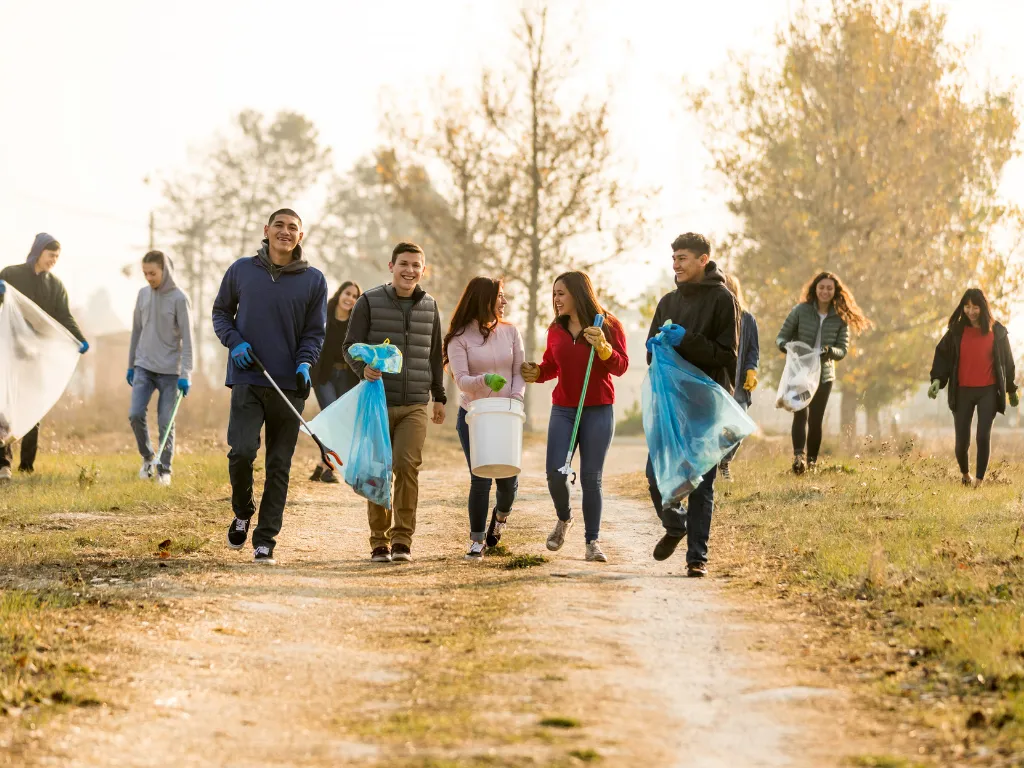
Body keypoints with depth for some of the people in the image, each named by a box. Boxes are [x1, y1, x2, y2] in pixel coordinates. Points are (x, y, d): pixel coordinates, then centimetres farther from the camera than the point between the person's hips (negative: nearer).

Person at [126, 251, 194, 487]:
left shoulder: (179, 299, -8)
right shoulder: (143, 295, 6)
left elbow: (187, 339, -10)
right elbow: (136, 331, 14)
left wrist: (185, 374, -15)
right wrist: (130, 366, 15)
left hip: (169, 371, -4)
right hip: (144, 367, 4)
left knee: (166, 422, -2)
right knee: (135, 415, -8)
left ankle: (164, 468, 12)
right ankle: (148, 457, 13)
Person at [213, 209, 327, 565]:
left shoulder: (314, 280, 4)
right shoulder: (241, 270, 5)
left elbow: (314, 332, 8)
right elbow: (221, 312, 16)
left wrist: (304, 364, -11)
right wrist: (235, 342, -3)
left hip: (289, 386, 1)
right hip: (248, 381, -1)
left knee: (279, 466, 2)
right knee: (242, 451, -15)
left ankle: (265, 541, 8)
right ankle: (242, 513, 13)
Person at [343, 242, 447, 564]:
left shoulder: (429, 307, 11)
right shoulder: (369, 302, 0)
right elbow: (351, 345, -2)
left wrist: (439, 397, 22)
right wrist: (363, 368, -23)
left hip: (415, 405, 1)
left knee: (407, 464, -13)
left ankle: (402, 540, -7)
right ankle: (380, 541, 11)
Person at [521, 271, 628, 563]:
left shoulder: (609, 325, -3)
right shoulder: (556, 329, 8)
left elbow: (621, 366, -7)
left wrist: (603, 347, -24)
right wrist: (537, 373, -3)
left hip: (598, 411, -3)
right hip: (563, 409, 3)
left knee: (591, 478, -2)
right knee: (555, 473, -8)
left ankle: (593, 541, 6)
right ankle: (563, 519, 22)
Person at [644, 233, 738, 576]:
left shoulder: (722, 300, -4)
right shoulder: (669, 301, 14)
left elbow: (727, 355, -9)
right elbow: (651, 350, 18)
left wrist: (686, 341, -20)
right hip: (670, 402, 5)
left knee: (701, 483, -2)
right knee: (656, 473, 1)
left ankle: (697, 555, 4)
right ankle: (675, 526, 29)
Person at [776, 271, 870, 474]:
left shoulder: (841, 318, 2)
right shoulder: (801, 311, -2)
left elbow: (843, 350, 1)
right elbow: (781, 337, 1)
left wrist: (829, 351, -21)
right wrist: (786, 346, -22)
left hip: (824, 375, 2)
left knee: (816, 419, 5)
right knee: (801, 413, -20)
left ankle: (812, 462, 15)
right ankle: (798, 456, -33)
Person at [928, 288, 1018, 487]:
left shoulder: (997, 331, 2)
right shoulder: (957, 330, 2)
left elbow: (1007, 361, 10)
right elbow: (942, 354, 0)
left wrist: (1011, 389, 14)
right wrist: (937, 379, -15)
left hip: (988, 391, -1)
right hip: (963, 392, 1)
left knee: (983, 436, -12)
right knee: (962, 440, 0)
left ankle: (979, 480, -3)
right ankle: (965, 474, 27)